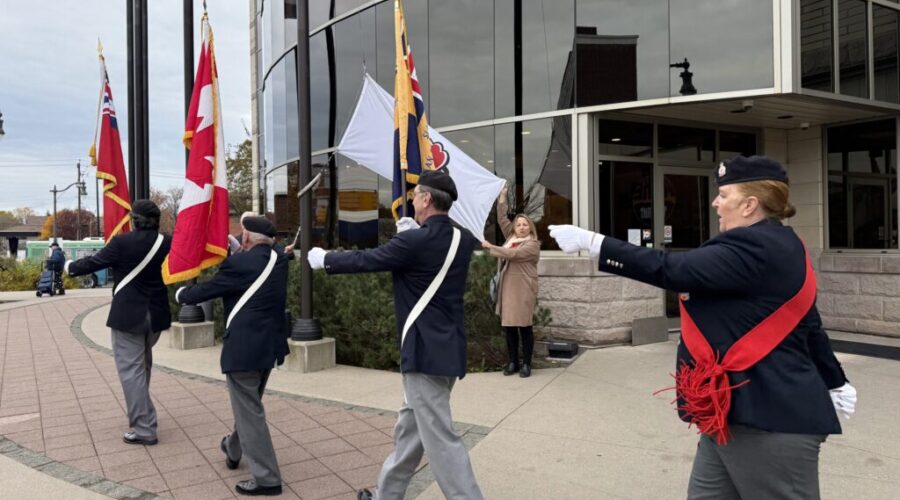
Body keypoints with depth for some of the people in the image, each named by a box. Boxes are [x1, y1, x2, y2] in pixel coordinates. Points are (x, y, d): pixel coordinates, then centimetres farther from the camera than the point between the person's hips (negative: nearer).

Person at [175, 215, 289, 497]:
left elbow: (206, 290, -3)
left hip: (244, 347, -8)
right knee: (249, 404, 26)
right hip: (270, 344, 8)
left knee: (249, 411, 0)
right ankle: (234, 450, 48)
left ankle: (267, 478, 4)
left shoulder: (239, 263, -15)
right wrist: (238, 250, 23)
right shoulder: (279, 260, 5)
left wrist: (181, 294, 16)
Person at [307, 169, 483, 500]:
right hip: (448, 348, 9)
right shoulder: (463, 240, 5)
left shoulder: (414, 241, -17)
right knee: (410, 429, 20)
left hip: (425, 351, -9)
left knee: (440, 438, -3)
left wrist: (323, 259, 12)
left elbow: (364, 260, -5)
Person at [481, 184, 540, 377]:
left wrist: (490, 247, -13)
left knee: (524, 326, -1)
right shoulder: (511, 237, 13)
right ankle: (513, 362, 16)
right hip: (507, 288, 6)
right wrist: (502, 197, 5)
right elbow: (502, 219, 12)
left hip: (523, 290, -6)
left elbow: (512, 254, -17)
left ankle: (526, 364, 6)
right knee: (508, 326, 8)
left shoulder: (533, 245, -7)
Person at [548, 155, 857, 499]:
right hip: (742, 408, 10)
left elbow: (673, 270, -27)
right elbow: (808, 324, 21)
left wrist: (592, 243, -25)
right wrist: (834, 381, 29)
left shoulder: (755, 248, -19)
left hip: (769, 415, -10)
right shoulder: (777, 247, 13)